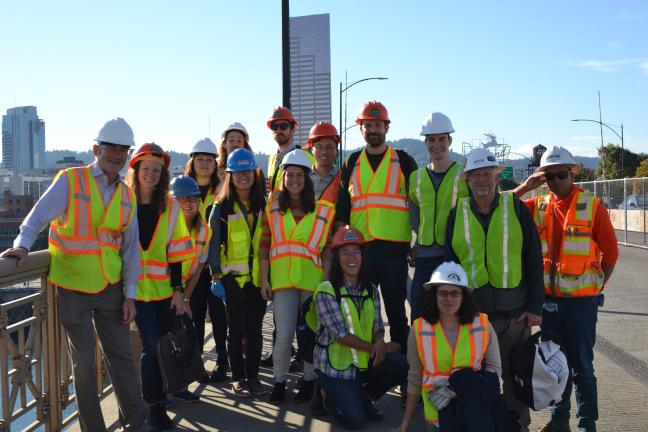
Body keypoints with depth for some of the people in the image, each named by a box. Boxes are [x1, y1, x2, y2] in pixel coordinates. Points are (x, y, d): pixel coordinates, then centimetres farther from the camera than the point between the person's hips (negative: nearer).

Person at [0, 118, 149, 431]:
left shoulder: (126, 195, 7)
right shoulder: (70, 181, -6)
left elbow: (130, 247, 7)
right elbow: (39, 216, -11)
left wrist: (130, 294, 5)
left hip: (111, 288, 4)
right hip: (73, 288, -3)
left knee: (122, 357, 8)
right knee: (83, 363, 7)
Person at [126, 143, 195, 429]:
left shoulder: (170, 206, 4)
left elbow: (175, 251, 3)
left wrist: (178, 290, -2)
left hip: (163, 287, 2)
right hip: (135, 286, -2)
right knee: (152, 345, -7)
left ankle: (167, 389, 32)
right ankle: (155, 406, 7)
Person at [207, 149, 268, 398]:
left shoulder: (262, 204, 7)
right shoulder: (222, 207, -3)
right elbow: (213, 242, -3)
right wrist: (216, 274, -8)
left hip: (258, 276, 3)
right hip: (233, 276, -3)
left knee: (255, 329, 7)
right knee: (236, 330, 6)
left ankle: (253, 376, 18)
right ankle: (238, 378, 17)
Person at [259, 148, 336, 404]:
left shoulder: (324, 212, 3)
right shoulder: (272, 210, 7)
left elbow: (328, 251, 3)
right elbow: (264, 248, 6)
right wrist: (264, 280, 1)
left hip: (313, 280, 0)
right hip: (282, 280, 0)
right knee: (284, 335, -3)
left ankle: (309, 380, 26)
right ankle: (279, 381, 17)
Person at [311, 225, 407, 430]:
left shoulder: (371, 290, 5)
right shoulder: (326, 291, -14)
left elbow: (377, 326, 3)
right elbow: (341, 334, -18)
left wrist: (379, 342, -20)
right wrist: (374, 347, -18)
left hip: (364, 361, 5)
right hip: (335, 365, -5)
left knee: (399, 364, -21)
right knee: (355, 420, -16)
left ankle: (364, 397, 8)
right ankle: (330, 395, 19)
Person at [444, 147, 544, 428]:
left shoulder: (516, 209, 0)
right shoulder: (457, 214, 4)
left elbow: (533, 261, 1)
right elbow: (450, 264, 9)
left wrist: (535, 306, -3)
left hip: (514, 310, -1)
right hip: (472, 310, 1)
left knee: (515, 373, 10)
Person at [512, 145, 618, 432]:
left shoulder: (592, 206, -6)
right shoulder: (537, 206, 4)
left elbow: (610, 252, -2)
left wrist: (596, 288, -1)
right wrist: (525, 187, -11)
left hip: (581, 300, -4)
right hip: (549, 298, 4)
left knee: (581, 365, 2)